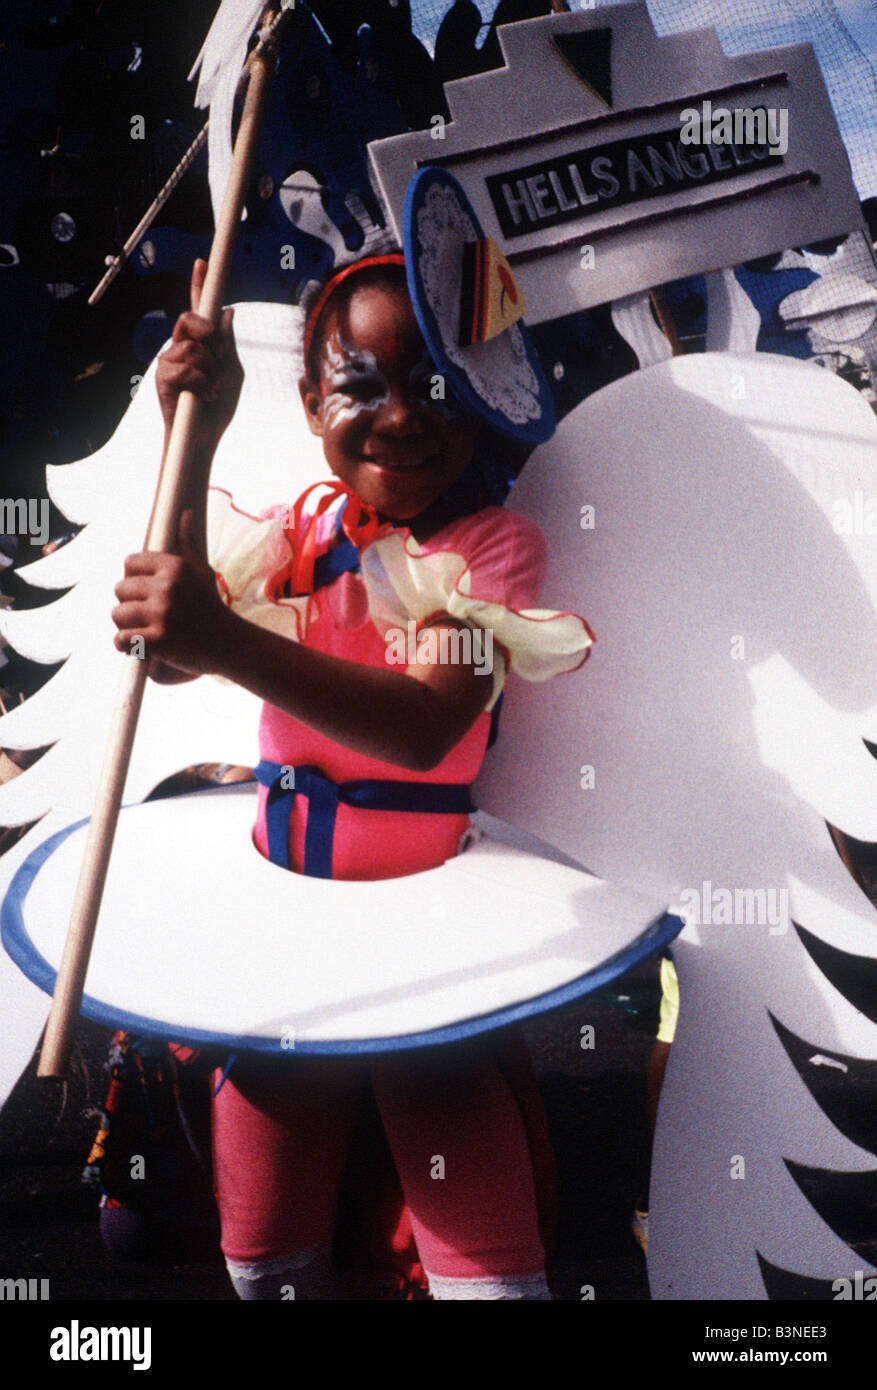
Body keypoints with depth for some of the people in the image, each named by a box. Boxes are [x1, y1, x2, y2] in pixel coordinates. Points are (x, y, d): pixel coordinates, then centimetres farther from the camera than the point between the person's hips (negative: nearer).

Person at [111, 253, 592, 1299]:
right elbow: (165, 654, -12)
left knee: (491, 1272, -5)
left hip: (429, 916, -3)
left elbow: (426, 727, -27)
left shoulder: (495, 544, -9)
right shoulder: (296, 532, 4)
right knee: (262, 1262, 12)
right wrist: (193, 444, -20)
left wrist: (226, 641, -40)